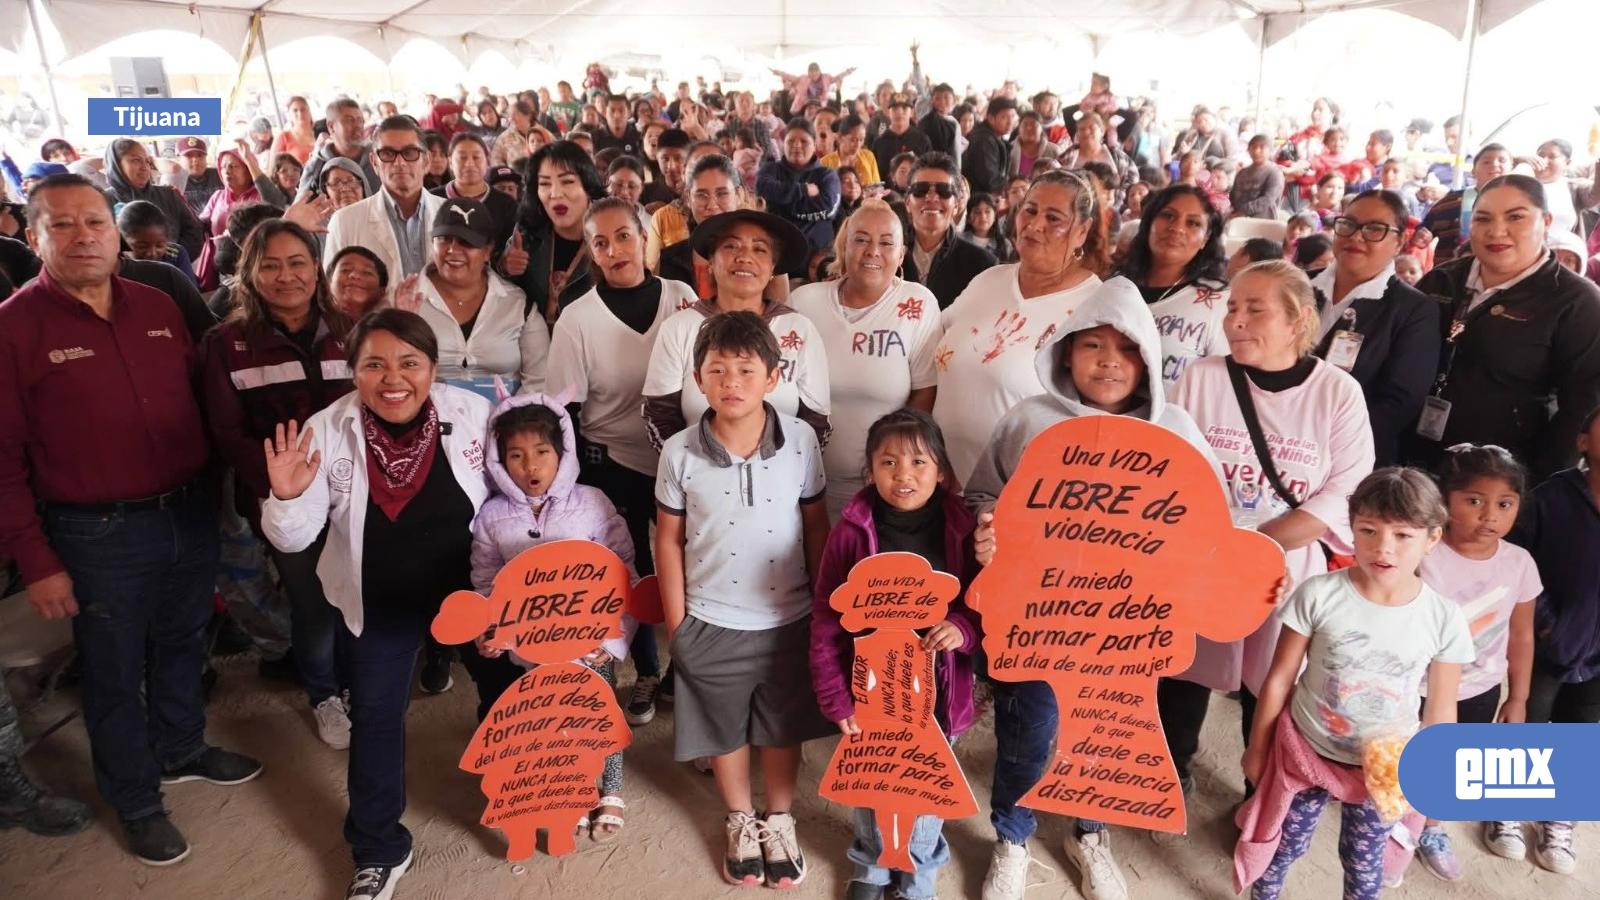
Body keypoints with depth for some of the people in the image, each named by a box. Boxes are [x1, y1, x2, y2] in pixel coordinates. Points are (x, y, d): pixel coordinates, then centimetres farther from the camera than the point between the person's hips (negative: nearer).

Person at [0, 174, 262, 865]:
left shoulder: (157, 307, 3)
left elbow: (199, 399, 10)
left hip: (190, 514, 5)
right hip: (99, 535, -4)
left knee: (182, 646, 23)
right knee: (114, 674, 14)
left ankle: (181, 750, 47)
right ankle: (136, 801, 33)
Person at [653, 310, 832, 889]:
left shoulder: (801, 441, -11)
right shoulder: (680, 452, -12)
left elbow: (816, 526, -1)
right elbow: (668, 539, -2)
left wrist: (826, 605, 2)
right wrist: (676, 623, -1)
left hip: (787, 618, 1)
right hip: (711, 622, 0)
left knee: (783, 727, 19)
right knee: (725, 729, 18)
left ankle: (779, 821, 43)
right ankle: (740, 822, 43)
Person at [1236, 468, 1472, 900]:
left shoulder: (1444, 618, -16)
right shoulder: (1318, 594, -21)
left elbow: (1441, 711, -3)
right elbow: (1280, 679, -10)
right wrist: (1257, 749, -2)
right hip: (1305, 751, -1)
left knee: (1364, 863, 21)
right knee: (1283, 844, 19)